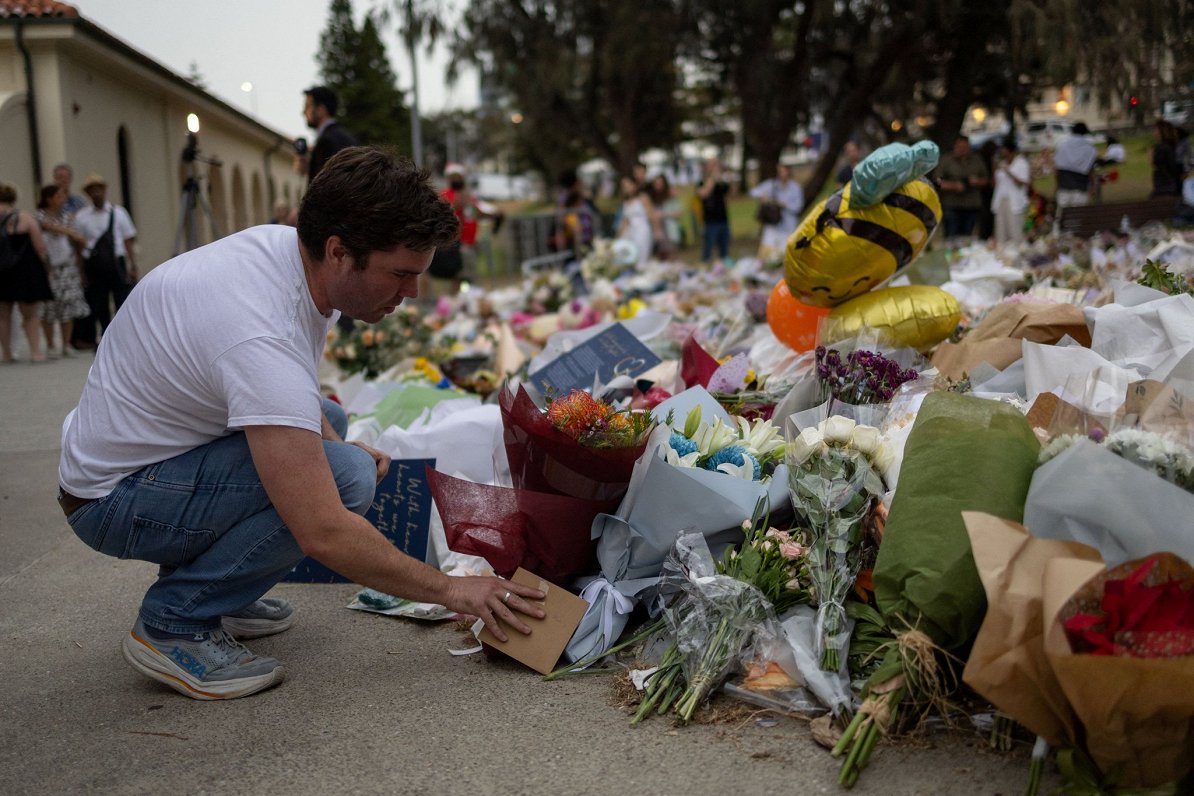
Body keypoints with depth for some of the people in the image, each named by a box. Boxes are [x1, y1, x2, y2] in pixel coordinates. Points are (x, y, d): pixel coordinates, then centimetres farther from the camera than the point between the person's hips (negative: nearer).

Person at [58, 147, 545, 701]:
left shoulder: (285, 243, -6)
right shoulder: (262, 337, -34)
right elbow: (325, 534, -34)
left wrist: (328, 437, 0)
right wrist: (450, 590, -23)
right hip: (113, 501, -10)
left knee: (329, 422, 20)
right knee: (344, 475, -26)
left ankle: (211, 583, 14)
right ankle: (174, 622, -10)